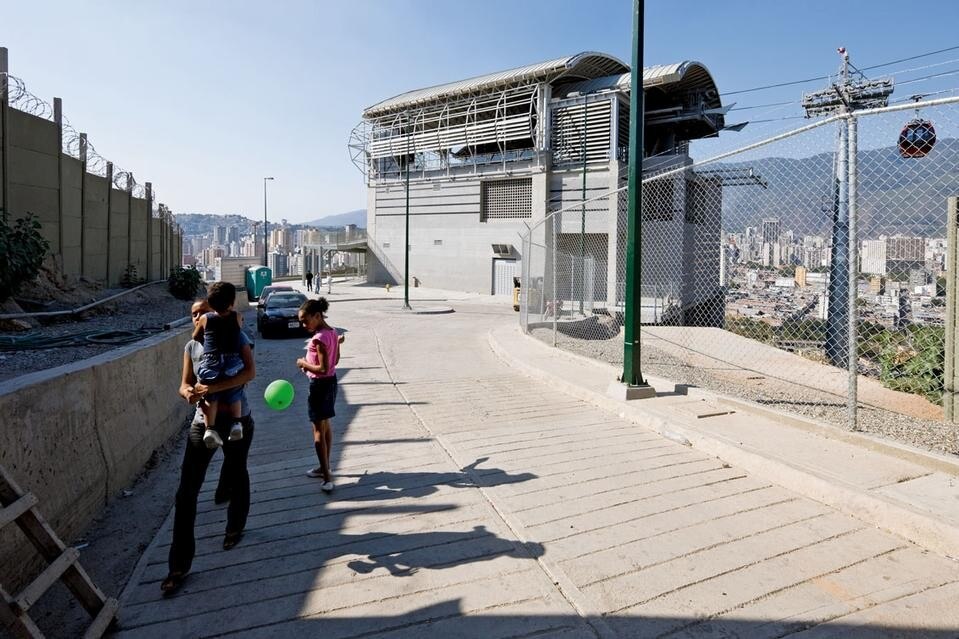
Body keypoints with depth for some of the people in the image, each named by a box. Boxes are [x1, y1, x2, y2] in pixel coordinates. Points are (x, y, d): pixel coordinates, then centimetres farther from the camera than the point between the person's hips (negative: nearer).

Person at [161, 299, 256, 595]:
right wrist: (188, 392, -19)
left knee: (237, 474, 17)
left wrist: (215, 387, -29)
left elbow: (250, 372, -18)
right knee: (186, 491, -1)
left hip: (237, 420, -3)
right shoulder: (192, 346, 8)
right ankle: (179, 565, 7)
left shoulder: (235, 338, -6)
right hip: (203, 422, 3)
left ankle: (235, 527, 43)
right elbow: (184, 384, 6)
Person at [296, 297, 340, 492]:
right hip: (331, 381, 9)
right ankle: (325, 467, 31)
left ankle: (327, 476, 0)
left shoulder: (319, 338, -23)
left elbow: (323, 368, -25)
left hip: (320, 384, -9)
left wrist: (304, 364, -12)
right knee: (326, 426, 19)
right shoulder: (332, 332, 4)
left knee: (318, 430, -1)